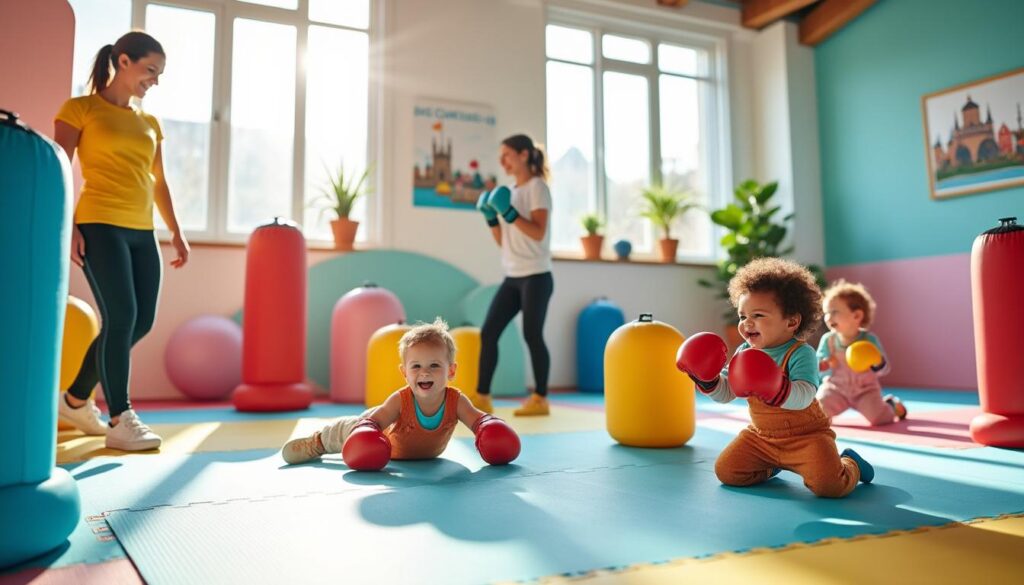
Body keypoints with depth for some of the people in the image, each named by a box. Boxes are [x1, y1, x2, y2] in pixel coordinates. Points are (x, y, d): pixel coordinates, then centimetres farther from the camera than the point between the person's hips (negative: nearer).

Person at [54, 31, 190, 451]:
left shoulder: (150, 124, 18)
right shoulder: (80, 109, 2)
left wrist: (176, 232, 15)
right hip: (100, 226, -6)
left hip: (142, 232, 7)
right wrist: (68, 226, -14)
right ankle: (120, 420, -6)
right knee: (121, 318, -14)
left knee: (141, 322, 4)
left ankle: (76, 400, 23)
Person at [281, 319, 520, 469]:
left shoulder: (456, 401, -38)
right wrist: (364, 436, -66)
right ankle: (317, 441, 41)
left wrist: (492, 435, -61)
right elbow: (371, 421, -44)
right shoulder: (400, 400, -43)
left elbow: (479, 419, -39)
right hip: (388, 447, -5)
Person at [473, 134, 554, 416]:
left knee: (532, 336, -5)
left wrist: (509, 213, -22)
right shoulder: (510, 192, 16)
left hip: (536, 277, -7)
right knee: (488, 332, 1)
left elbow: (538, 233, -16)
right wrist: (491, 217, 2)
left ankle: (540, 399, 7)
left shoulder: (537, 187, -5)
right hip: (512, 278, 7)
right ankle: (482, 398, 5)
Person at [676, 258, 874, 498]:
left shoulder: (801, 354, -21)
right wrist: (706, 378, -21)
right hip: (760, 435, 6)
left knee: (830, 486, -22)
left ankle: (850, 464, 15)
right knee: (725, 472, -1)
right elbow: (725, 393, -1)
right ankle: (771, 467, 27)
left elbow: (804, 396, -36)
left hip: (805, 436, -5)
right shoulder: (744, 352, -2)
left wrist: (775, 390, -56)